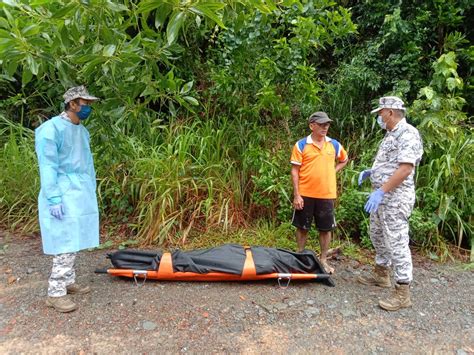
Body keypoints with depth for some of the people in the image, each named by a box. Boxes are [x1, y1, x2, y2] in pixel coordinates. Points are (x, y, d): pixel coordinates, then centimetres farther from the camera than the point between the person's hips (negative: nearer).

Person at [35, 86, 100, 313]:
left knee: (74, 241, 13)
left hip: (81, 195, 8)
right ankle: (55, 293, 3)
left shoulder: (82, 130, 14)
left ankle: (68, 281, 26)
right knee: (66, 244, -7)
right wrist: (54, 199, -19)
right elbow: (47, 166, -15)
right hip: (64, 196, -8)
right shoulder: (51, 128, -11)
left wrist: (92, 192, 18)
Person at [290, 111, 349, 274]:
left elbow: (344, 160, 24)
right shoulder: (301, 145, -5)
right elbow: (295, 171, -6)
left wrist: (333, 171, 5)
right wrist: (296, 195, -10)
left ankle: (323, 260, 24)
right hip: (305, 194, -2)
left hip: (326, 195, 3)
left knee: (326, 228, 9)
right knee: (302, 227, 9)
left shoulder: (334, 144, 4)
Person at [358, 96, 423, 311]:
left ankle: (402, 293, 1)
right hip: (382, 195, 11)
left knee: (396, 241, -7)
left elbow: (405, 168, -25)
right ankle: (381, 274, 36)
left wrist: (381, 191, -28)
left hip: (396, 197, -11)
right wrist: (371, 171, 12)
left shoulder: (407, 134, -15)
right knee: (378, 235, 19)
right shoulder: (390, 134, 16)